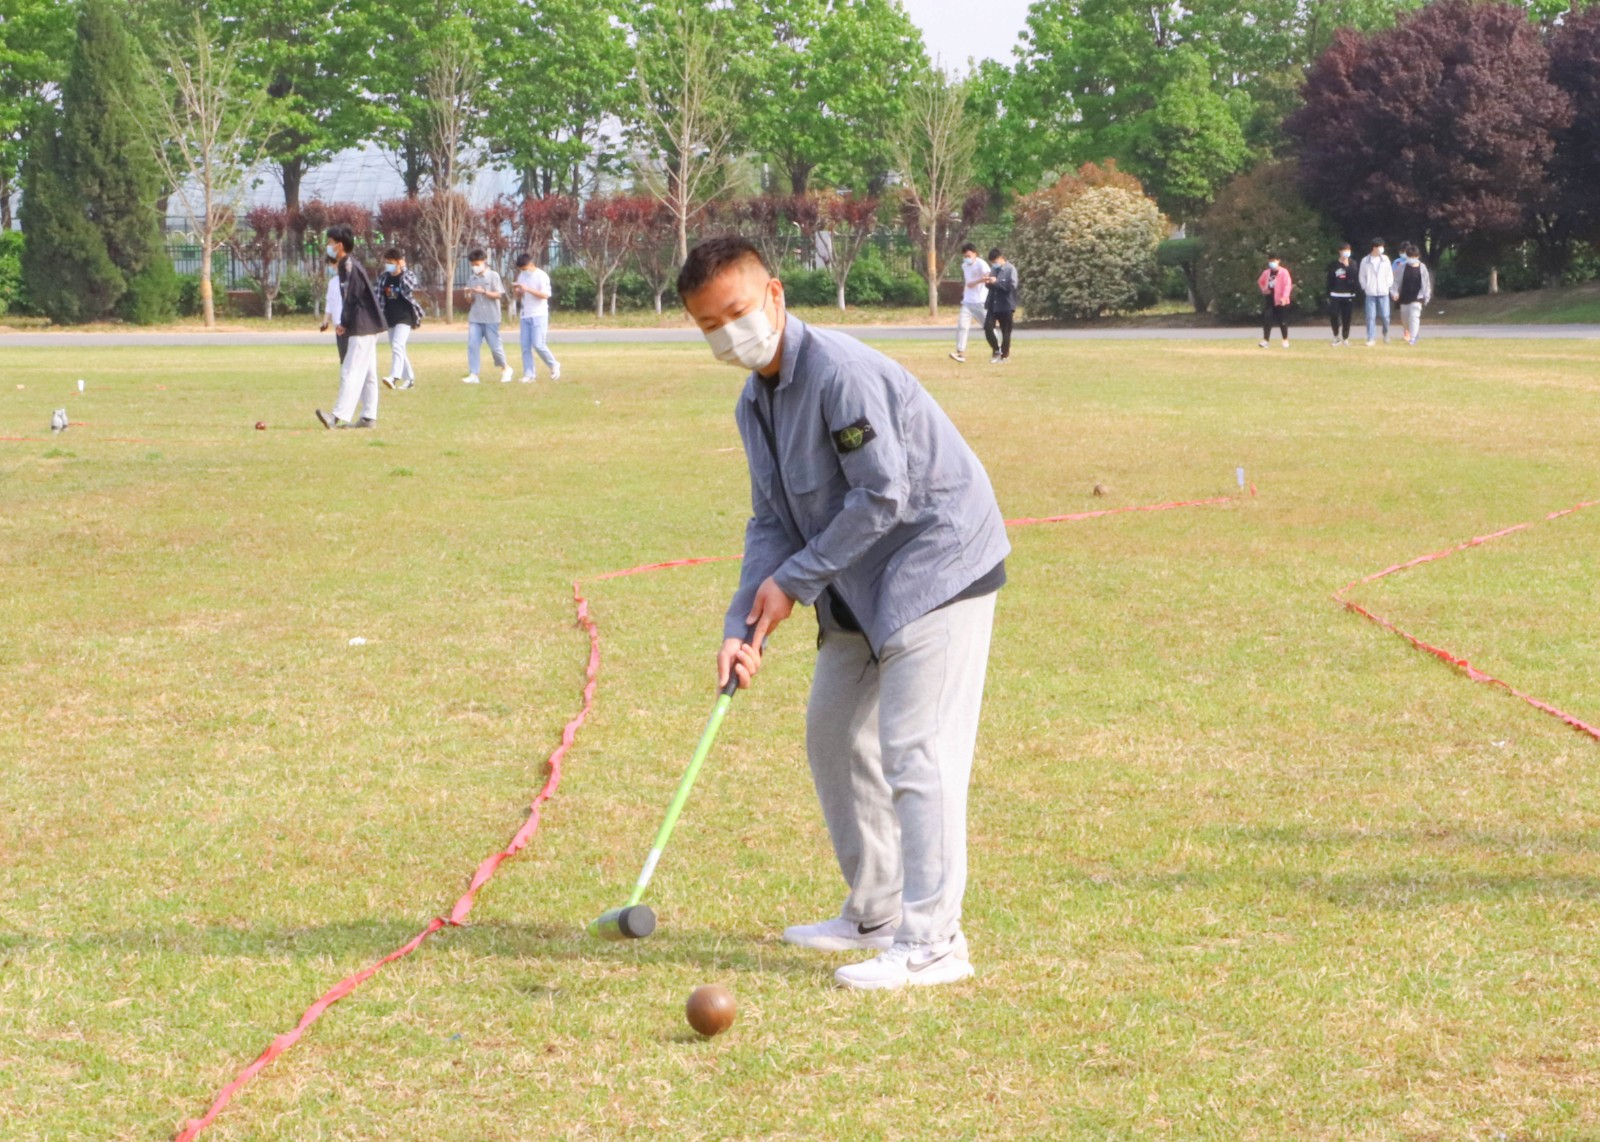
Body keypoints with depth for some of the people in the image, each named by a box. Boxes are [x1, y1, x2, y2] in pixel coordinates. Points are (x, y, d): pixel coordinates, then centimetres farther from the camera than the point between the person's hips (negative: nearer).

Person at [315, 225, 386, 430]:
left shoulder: (350, 266, -15)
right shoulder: (348, 264, 16)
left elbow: (352, 298, -19)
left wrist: (344, 324, -11)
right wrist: (345, 324, 11)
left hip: (362, 328, -11)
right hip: (367, 327, 11)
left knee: (351, 372, -15)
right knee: (367, 373, 11)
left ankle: (339, 416, -21)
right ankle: (369, 417, 14)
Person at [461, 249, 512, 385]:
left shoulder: (493, 276, -2)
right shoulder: (472, 279, 12)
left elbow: (498, 295, -7)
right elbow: (471, 299, 15)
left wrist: (484, 292, -20)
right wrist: (468, 294, -7)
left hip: (491, 317, -4)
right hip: (475, 318, 4)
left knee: (495, 345, 2)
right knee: (472, 345, -5)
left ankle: (506, 369, 23)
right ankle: (473, 375, -5)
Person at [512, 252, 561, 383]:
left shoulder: (541, 276, -8)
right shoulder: (522, 276, 12)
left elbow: (545, 295, -17)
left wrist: (528, 289, -23)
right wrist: (516, 291, -4)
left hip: (539, 316, -6)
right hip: (525, 316, 6)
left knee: (538, 344, -13)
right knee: (525, 346, 0)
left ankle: (554, 365, 8)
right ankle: (528, 375, 1)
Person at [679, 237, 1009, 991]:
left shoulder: (840, 374, -23)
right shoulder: (755, 404, 7)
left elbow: (882, 497, -24)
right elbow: (772, 522, 7)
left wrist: (794, 579, -16)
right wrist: (744, 626, -7)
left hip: (938, 563, -10)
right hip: (863, 588, 10)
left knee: (914, 749, -13)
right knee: (834, 734, 15)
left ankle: (931, 942, -11)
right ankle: (875, 915, 26)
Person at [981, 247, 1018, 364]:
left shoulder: (1010, 269, -9)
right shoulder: (994, 269, 12)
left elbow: (1012, 285, -19)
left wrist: (996, 282, -21)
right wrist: (988, 283, -4)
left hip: (1006, 306, -6)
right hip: (992, 305, 6)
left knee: (1005, 332, 3)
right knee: (987, 328, -3)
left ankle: (1005, 355, 15)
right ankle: (996, 350, 14)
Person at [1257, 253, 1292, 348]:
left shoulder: (1284, 272, -9)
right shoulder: (1266, 273, 8)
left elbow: (1287, 285, -15)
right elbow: (1260, 282, 26)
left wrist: (1284, 297, -24)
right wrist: (1264, 289, 6)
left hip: (1280, 301, -4)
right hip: (1269, 299, 4)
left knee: (1283, 321, 4)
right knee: (1266, 319, -6)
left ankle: (1285, 340, 18)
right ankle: (1266, 340, -5)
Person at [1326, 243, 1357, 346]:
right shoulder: (1334, 265, 4)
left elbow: (1353, 276, -7)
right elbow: (1329, 281, 5)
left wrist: (1347, 266, -16)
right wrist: (1328, 295, 2)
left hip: (1348, 295, 1)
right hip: (1335, 295, -1)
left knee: (1346, 318, 3)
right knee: (1333, 316, -10)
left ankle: (1345, 338, 14)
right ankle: (1336, 336, 6)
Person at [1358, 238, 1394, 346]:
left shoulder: (1385, 260, 4)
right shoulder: (1365, 261, 0)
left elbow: (1390, 275, 8)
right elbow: (1361, 276, 5)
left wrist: (1388, 286, 0)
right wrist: (1366, 288, -2)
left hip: (1383, 293, 1)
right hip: (1370, 293, -1)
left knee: (1385, 316, -2)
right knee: (1371, 316, -4)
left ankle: (1386, 333, 24)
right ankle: (1371, 339, -1)